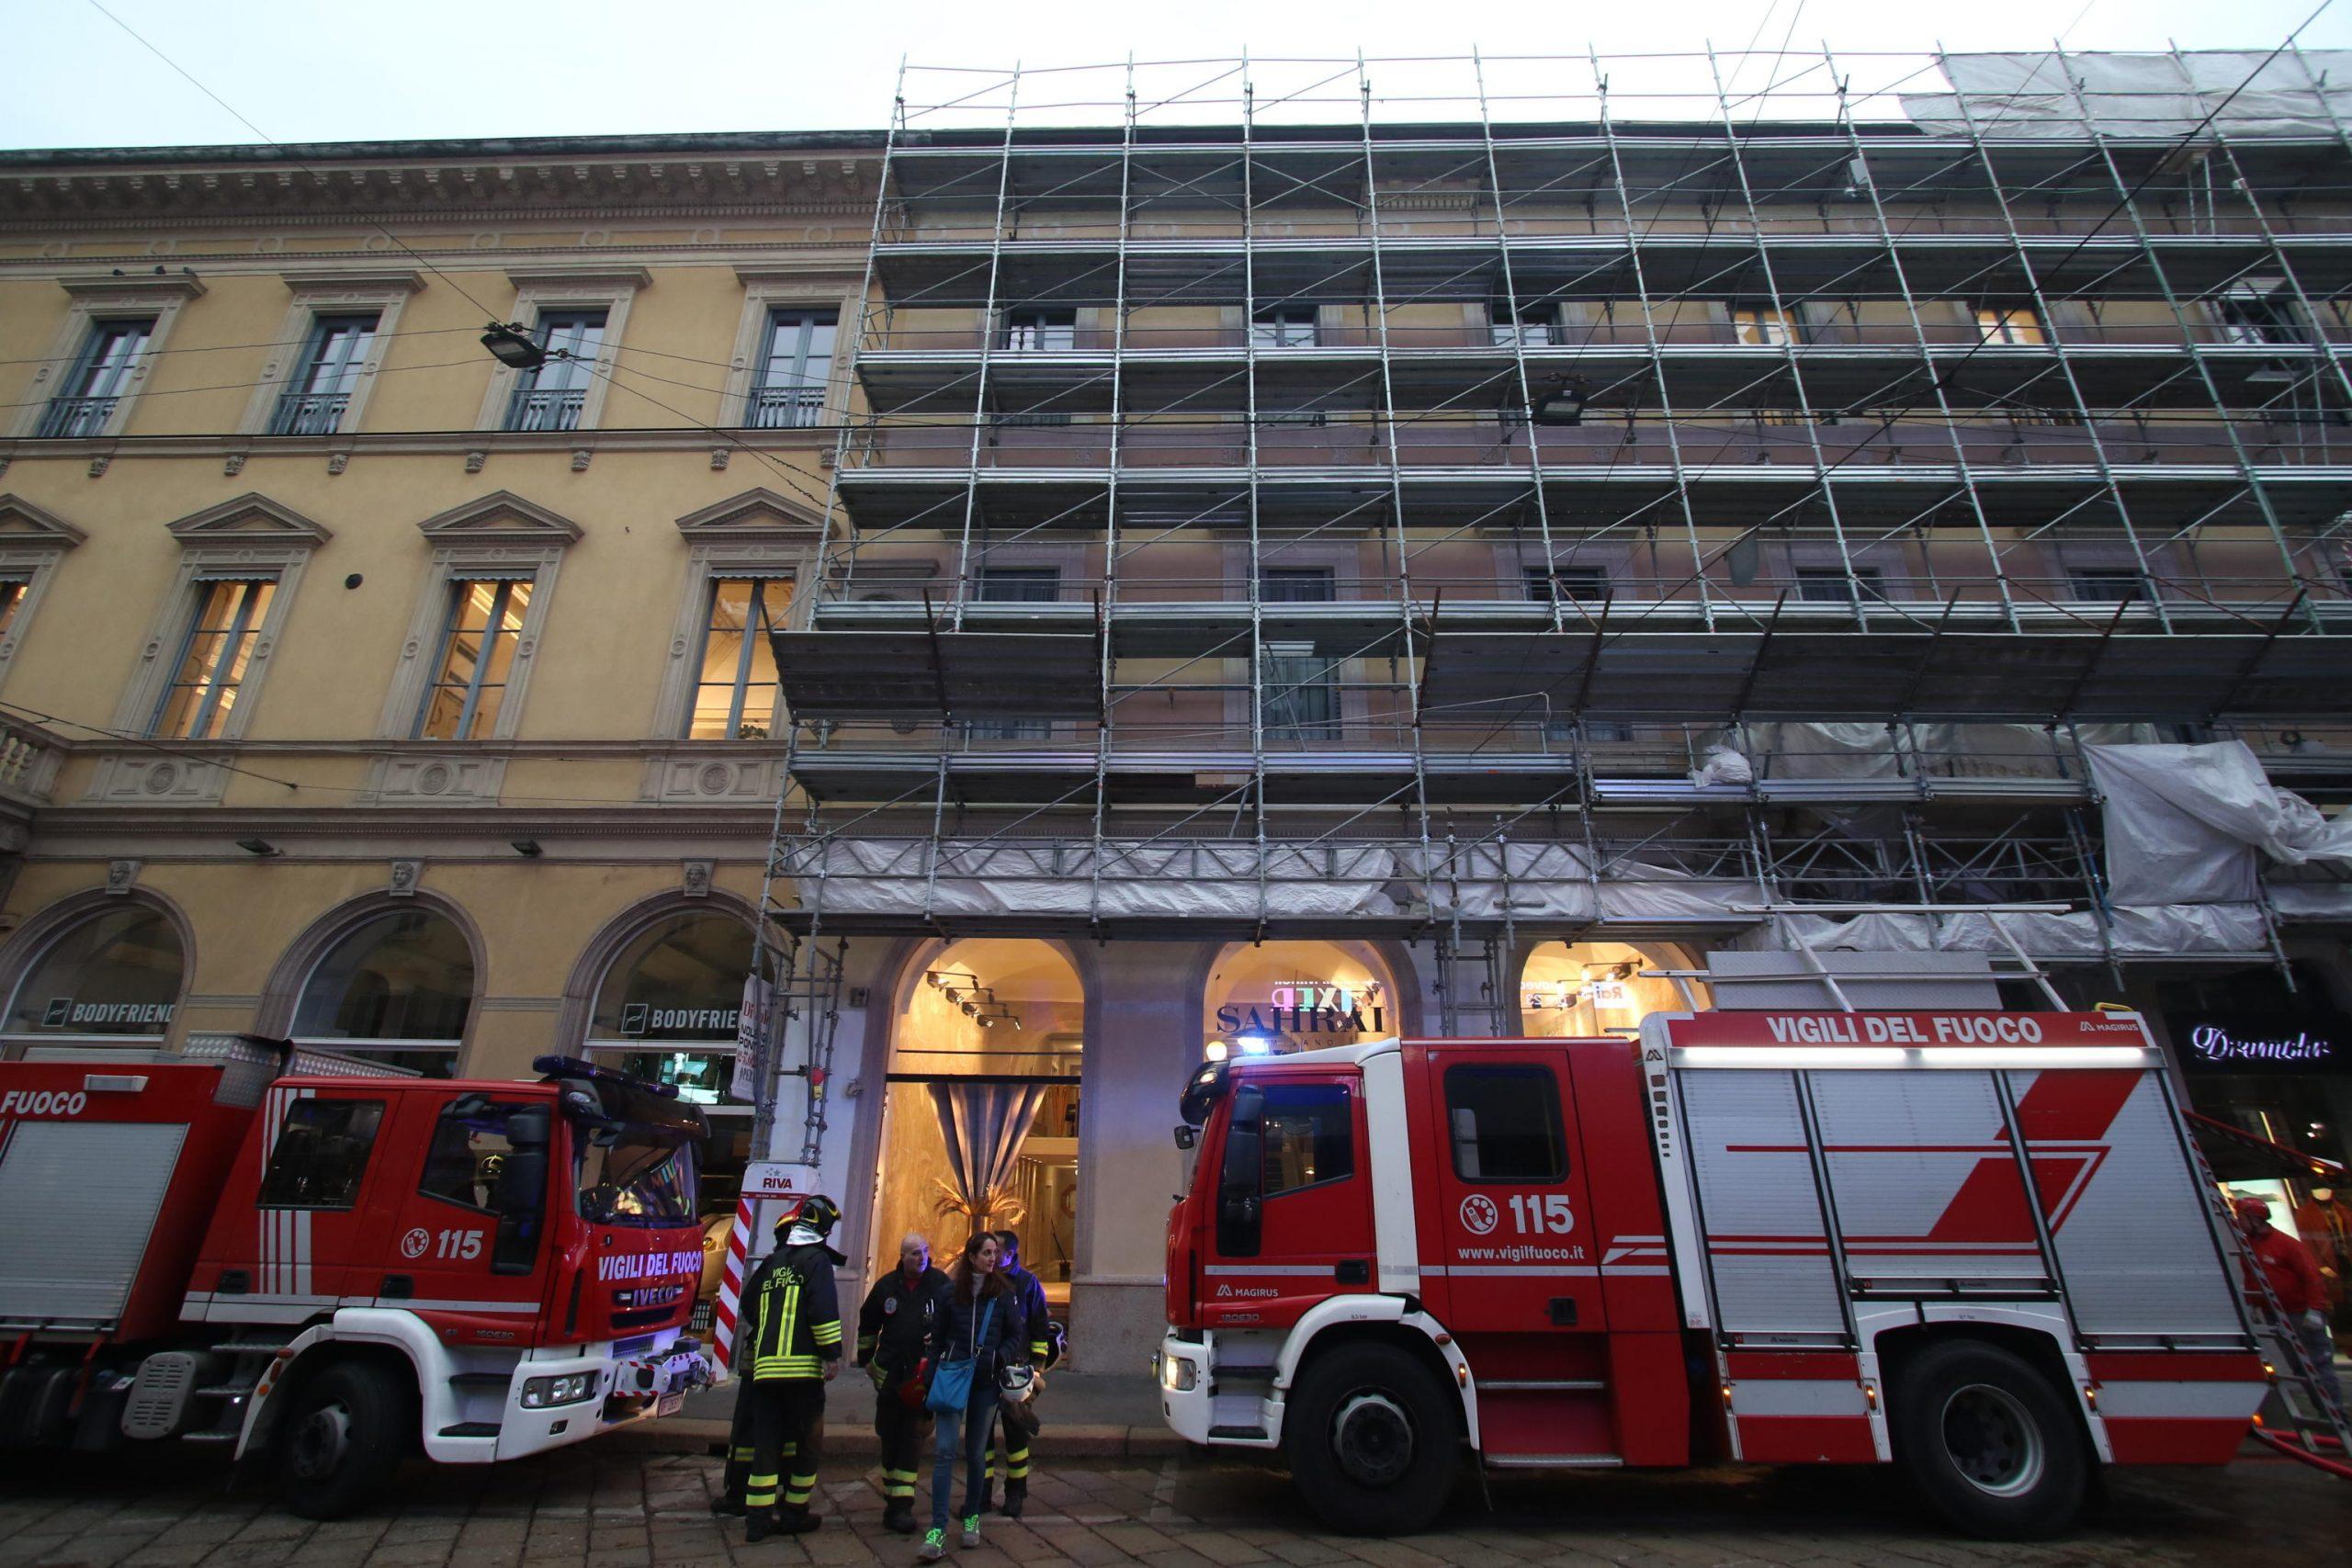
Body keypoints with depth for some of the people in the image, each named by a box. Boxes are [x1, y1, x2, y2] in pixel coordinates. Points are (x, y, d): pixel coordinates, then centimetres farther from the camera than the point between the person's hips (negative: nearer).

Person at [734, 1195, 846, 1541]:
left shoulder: (772, 1261, 17)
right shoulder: (816, 1258, -6)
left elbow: (749, 1303, 27)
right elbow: (824, 1309, -17)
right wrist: (832, 1354, -14)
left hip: (764, 1367, 6)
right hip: (802, 1367, -6)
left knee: (766, 1442, 10)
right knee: (808, 1442, 7)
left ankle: (758, 1518, 10)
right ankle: (794, 1515, 13)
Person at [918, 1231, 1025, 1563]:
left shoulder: (1003, 1293, 1)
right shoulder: (951, 1291, 1)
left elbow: (1016, 1336, 5)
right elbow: (938, 1334, 10)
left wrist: (1000, 1358, -12)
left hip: (986, 1382, 0)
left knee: (976, 1454, 10)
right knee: (945, 1450, -10)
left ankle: (972, 1517, 29)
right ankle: (937, 1531, -7)